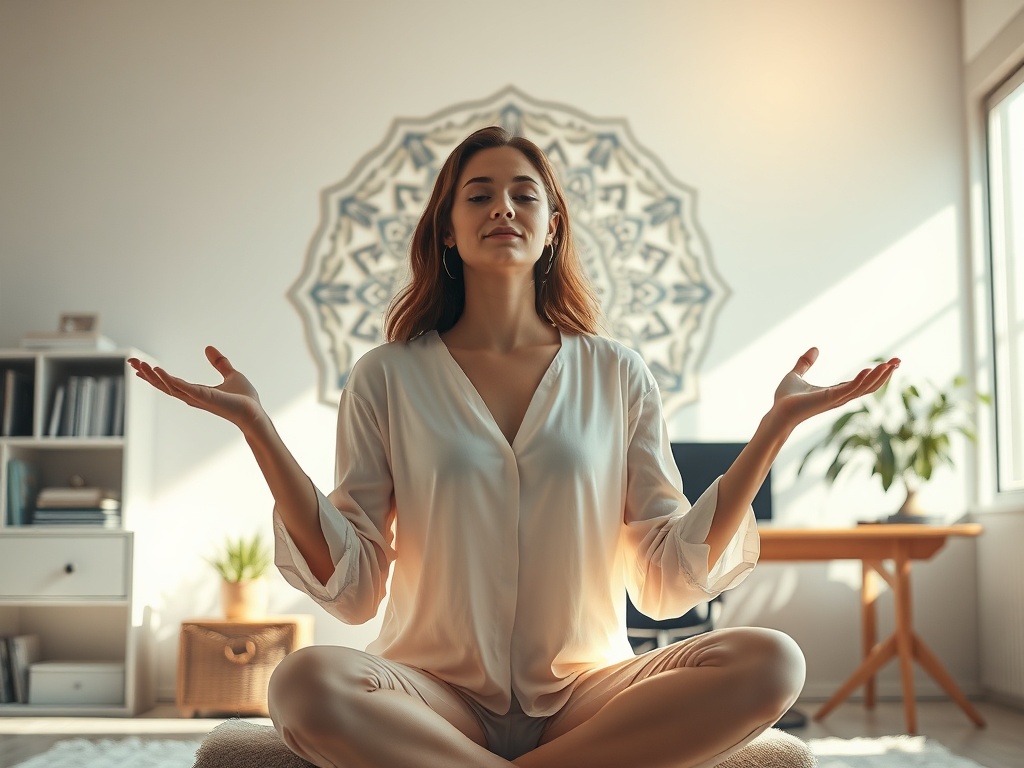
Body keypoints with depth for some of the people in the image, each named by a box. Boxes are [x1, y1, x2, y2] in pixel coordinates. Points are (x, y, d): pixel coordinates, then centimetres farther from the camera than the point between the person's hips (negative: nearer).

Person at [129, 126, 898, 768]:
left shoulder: (617, 376, 7)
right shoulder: (388, 378, 4)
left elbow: (670, 579, 3)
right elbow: (351, 585, -2)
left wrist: (775, 426, -3)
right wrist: (258, 428, -11)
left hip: (586, 696, 2)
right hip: (438, 698, -2)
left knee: (770, 662, -25)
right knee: (307, 681, -33)